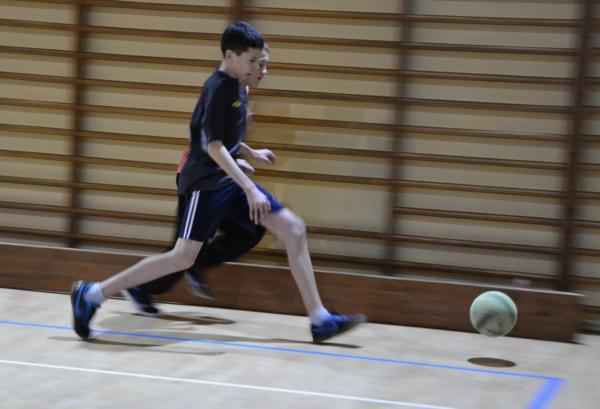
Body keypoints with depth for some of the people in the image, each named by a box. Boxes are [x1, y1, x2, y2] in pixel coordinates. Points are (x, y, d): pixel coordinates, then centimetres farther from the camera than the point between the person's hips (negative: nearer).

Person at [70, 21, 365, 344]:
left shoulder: (234, 87, 11)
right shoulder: (218, 89, -16)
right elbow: (212, 146, -23)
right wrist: (250, 188, -27)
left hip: (229, 180, 9)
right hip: (206, 183, -9)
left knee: (294, 229, 1)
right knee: (183, 257, -12)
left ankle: (320, 320, 1)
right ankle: (91, 294, -2)